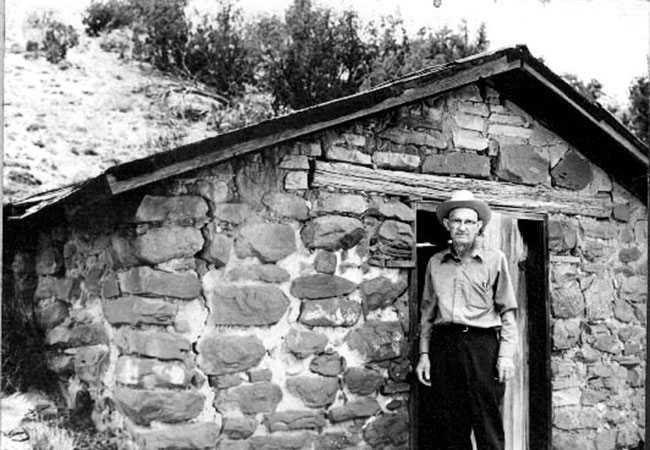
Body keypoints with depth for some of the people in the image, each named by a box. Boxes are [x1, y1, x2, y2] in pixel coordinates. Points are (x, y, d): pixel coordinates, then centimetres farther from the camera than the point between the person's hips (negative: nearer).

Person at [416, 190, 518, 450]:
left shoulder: (494, 259, 7)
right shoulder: (435, 263, 15)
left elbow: (507, 311, 4)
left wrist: (506, 354, -5)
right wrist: (424, 354, 9)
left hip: (483, 344, -3)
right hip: (444, 344, 3)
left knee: (488, 427, -5)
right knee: (448, 428, 3)